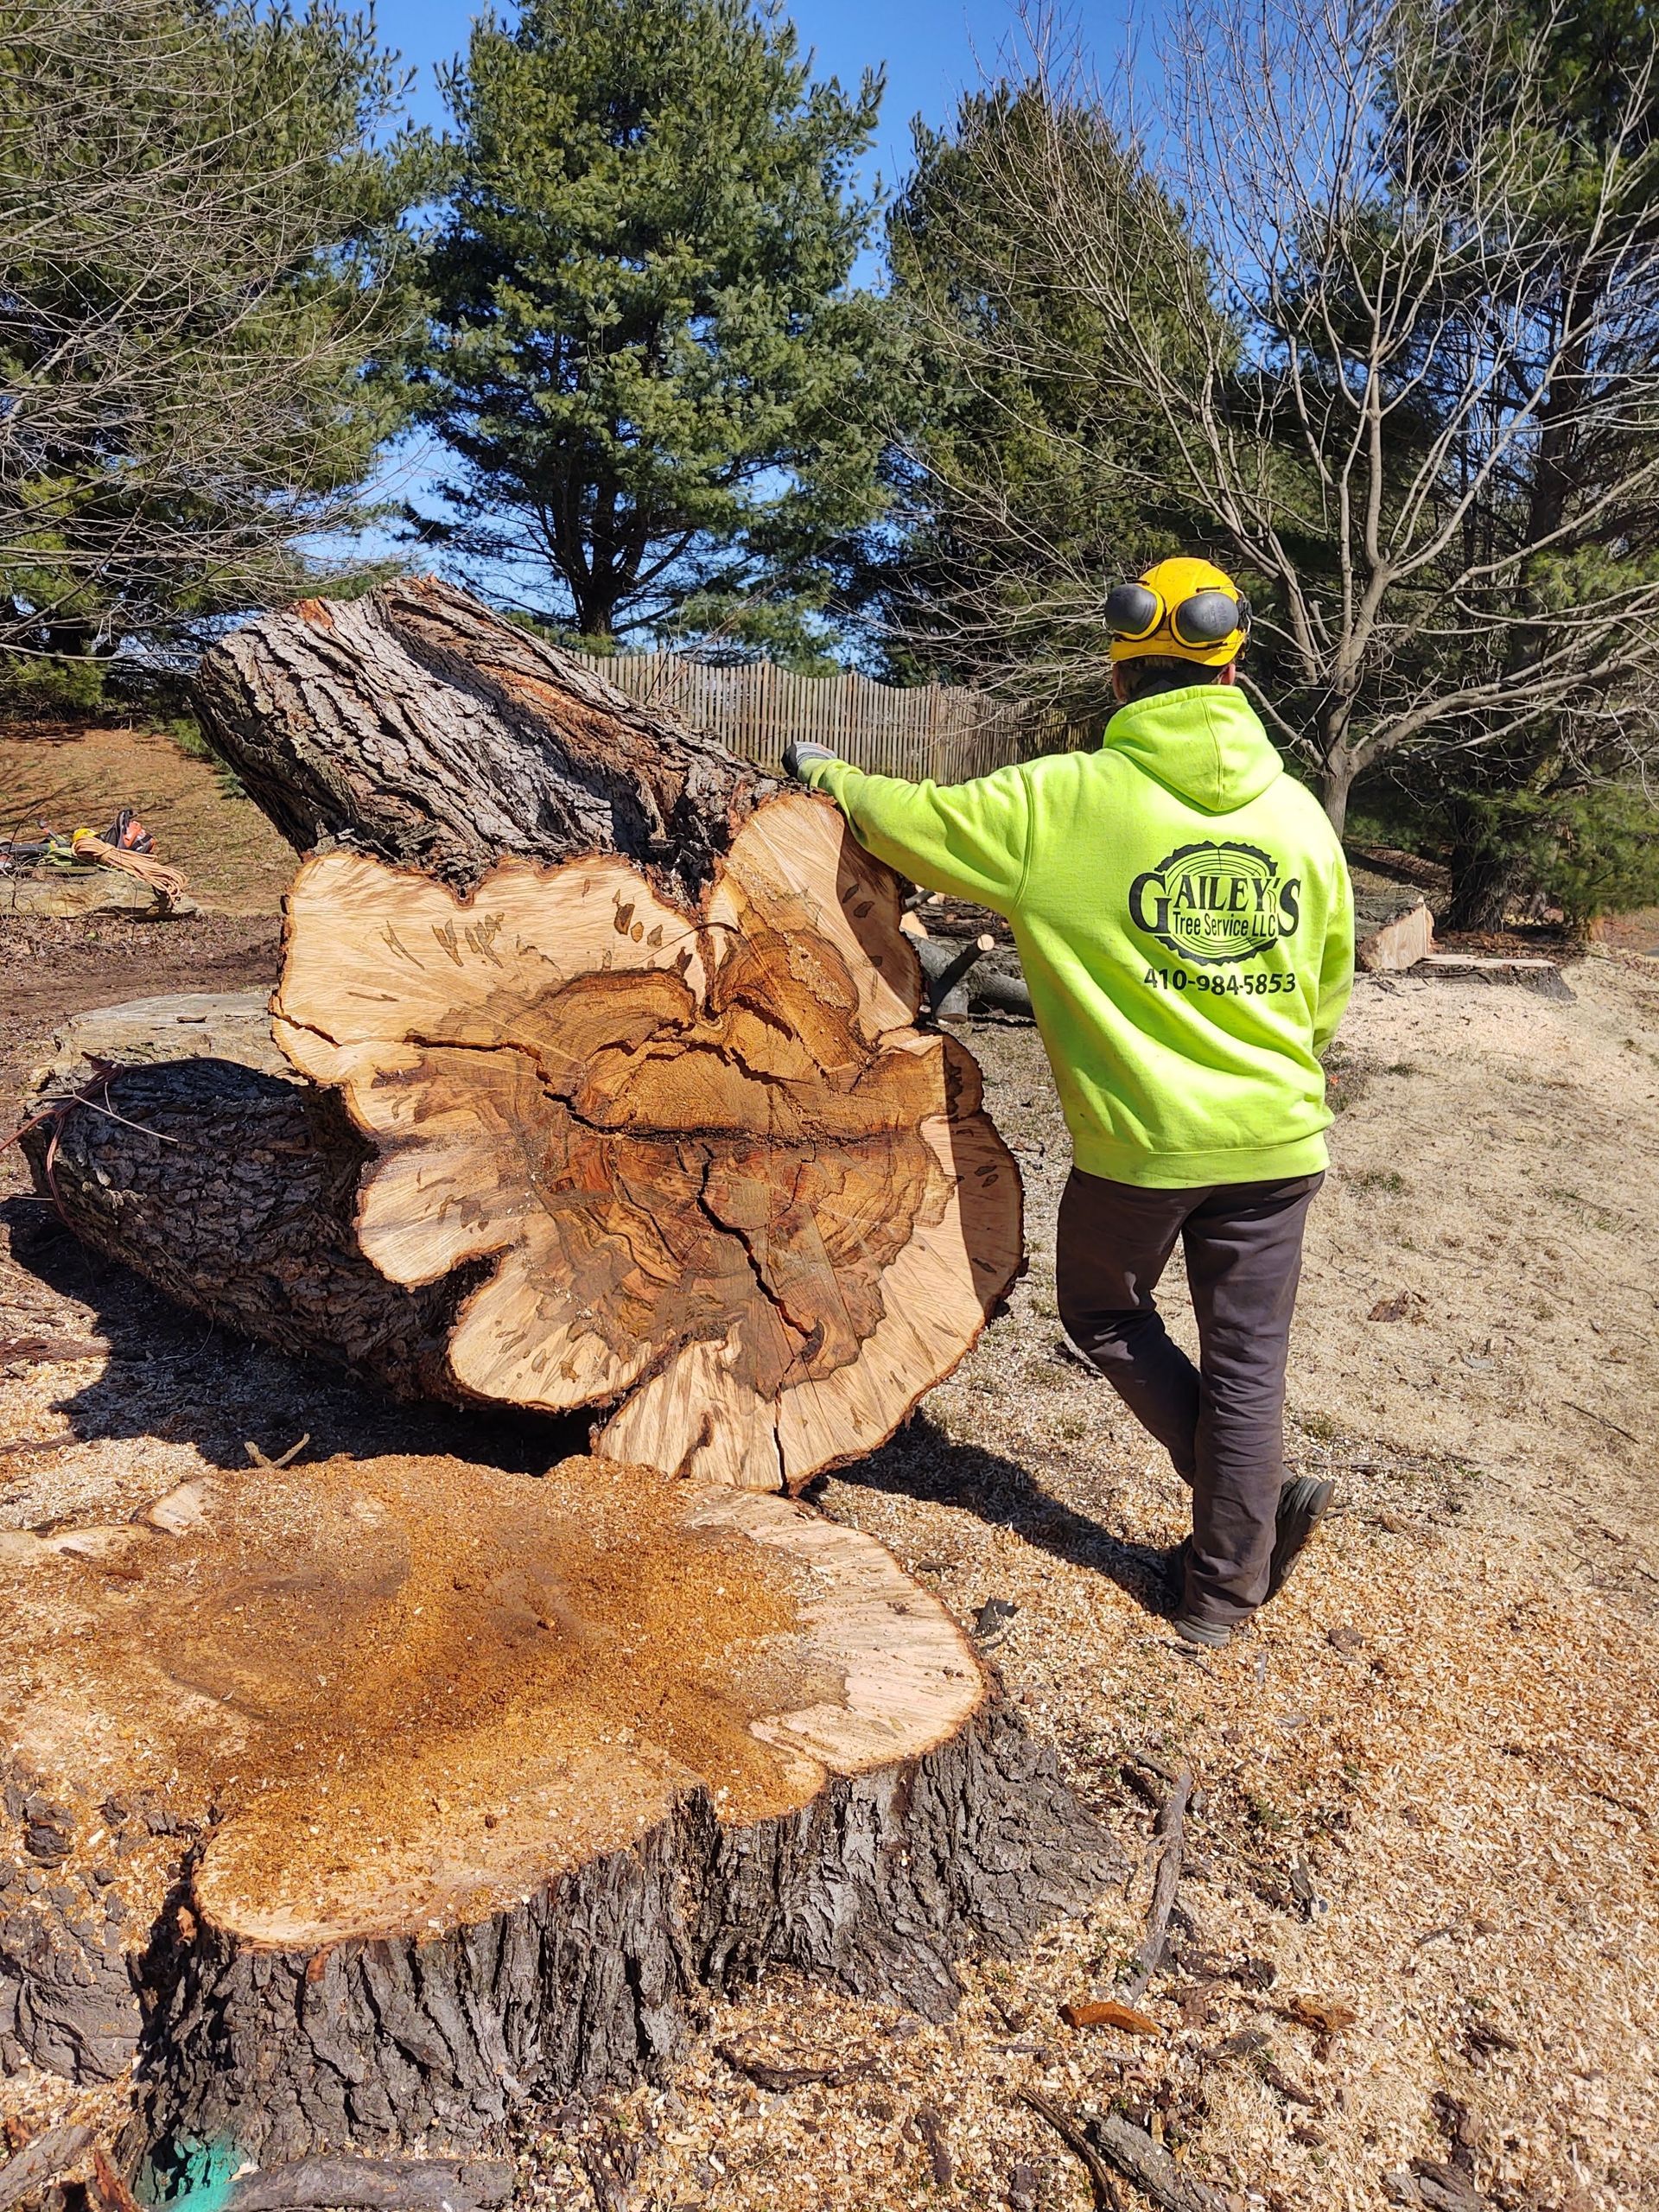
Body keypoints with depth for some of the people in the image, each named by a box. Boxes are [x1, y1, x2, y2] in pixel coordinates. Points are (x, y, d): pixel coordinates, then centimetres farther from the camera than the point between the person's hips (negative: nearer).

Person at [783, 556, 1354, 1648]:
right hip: (1276, 1140, 3)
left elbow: (910, 820, -3)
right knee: (1246, 1360, 13)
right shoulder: (1299, 812, 0)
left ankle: (1258, 1498, 18)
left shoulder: (1062, 801, -12)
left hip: (1137, 1141, -3)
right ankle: (1226, 1588, 25)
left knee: (1105, 1312, 23)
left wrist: (828, 772, 18)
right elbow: (1327, 992, 10)